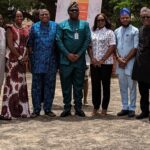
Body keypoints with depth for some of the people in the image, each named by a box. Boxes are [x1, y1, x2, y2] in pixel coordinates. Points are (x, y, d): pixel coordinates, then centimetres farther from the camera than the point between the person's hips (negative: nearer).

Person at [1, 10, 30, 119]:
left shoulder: (25, 30, 16)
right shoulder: (10, 29, -2)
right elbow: (10, 45, -11)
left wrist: (26, 56, -3)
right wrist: (19, 57, -14)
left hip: (23, 60, 6)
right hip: (12, 59, -6)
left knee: (22, 84, 8)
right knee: (12, 83, -8)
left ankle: (21, 110, 13)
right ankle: (9, 111, -5)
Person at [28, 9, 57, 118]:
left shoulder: (55, 26, 7)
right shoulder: (34, 27, 8)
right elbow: (30, 43, 11)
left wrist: (57, 56, 2)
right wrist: (31, 55, 3)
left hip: (51, 62, 0)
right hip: (37, 62, 0)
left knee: (50, 85, 5)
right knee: (36, 86, 2)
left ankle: (48, 109, 13)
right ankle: (36, 109, 8)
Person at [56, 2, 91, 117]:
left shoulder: (85, 24, 9)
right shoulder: (62, 25, 6)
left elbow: (87, 40, 1)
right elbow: (59, 41, -1)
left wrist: (79, 54, -9)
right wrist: (68, 54, -11)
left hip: (80, 60, 1)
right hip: (65, 60, -1)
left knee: (79, 85, 6)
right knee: (66, 85, 3)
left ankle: (78, 108, 12)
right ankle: (67, 108, 10)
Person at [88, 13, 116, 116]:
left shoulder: (109, 32, 1)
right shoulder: (92, 33, 12)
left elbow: (112, 47, -7)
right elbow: (89, 47, 10)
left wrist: (102, 60, -12)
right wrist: (92, 59, -6)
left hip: (106, 63, -3)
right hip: (94, 64, 4)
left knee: (106, 86, 1)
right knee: (95, 86, 5)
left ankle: (104, 108, 7)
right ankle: (95, 108, 12)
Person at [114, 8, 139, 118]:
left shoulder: (135, 31, -3)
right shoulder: (117, 31, 12)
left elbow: (135, 48, -7)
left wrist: (126, 60, -10)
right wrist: (119, 59, -4)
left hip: (130, 62, -5)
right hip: (119, 63, 5)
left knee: (131, 86, -2)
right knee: (122, 87, 8)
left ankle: (132, 108, 3)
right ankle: (125, 107, 15)